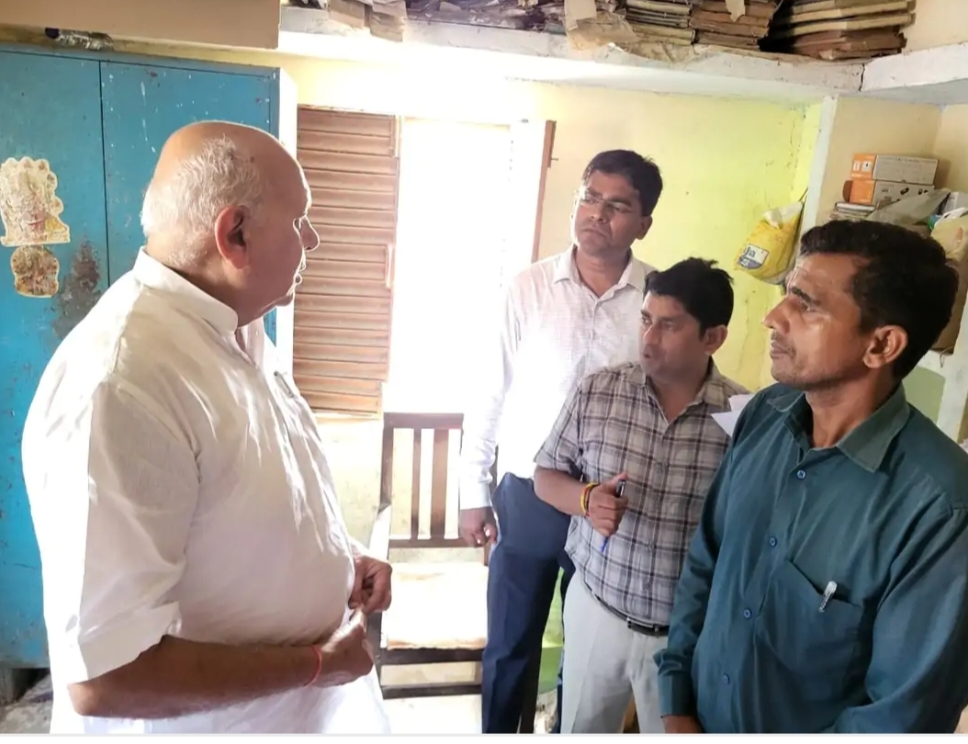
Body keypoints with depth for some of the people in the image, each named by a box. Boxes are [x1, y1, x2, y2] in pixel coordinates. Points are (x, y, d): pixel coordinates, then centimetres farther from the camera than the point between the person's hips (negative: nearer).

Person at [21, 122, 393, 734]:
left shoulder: (237, 328, -1)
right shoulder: (120, 386, -32)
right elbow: (101, 675, -30)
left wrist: (340, 557, -1)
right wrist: (315, 663, -21)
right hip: (218, 718, -8)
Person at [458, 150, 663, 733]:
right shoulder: (528, 288, -7)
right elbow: (490, 394, -2)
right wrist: (475, 493, 0)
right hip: (527, 498, 0)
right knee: (509, 646, 18)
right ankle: (497, 735, 44)